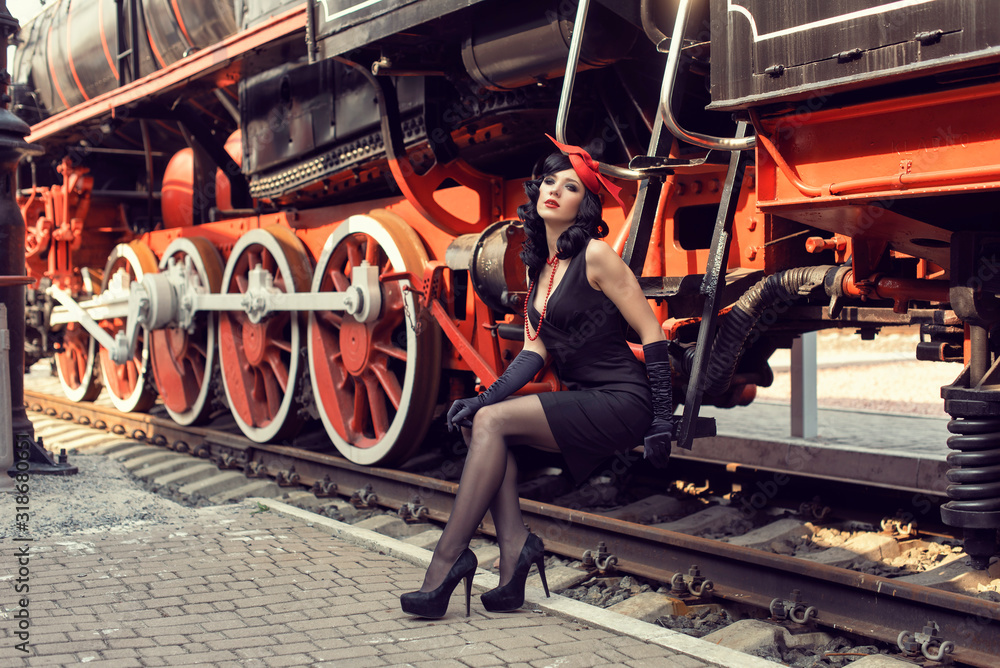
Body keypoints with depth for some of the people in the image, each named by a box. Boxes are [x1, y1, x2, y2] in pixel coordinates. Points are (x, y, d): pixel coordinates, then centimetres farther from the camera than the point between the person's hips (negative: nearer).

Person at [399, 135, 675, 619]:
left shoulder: (596, 256, -9)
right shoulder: (539, 266, 15)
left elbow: (651, 333, -9)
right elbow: (534, 351, 9)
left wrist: (662, 420, -13)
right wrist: (487, 397, -7)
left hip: (621, 402, -7)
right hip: (580, 401, 7)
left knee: (493, 422, -21)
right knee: (476, 419, -12)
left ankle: (447, 561, -20)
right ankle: (514, 547, -19)